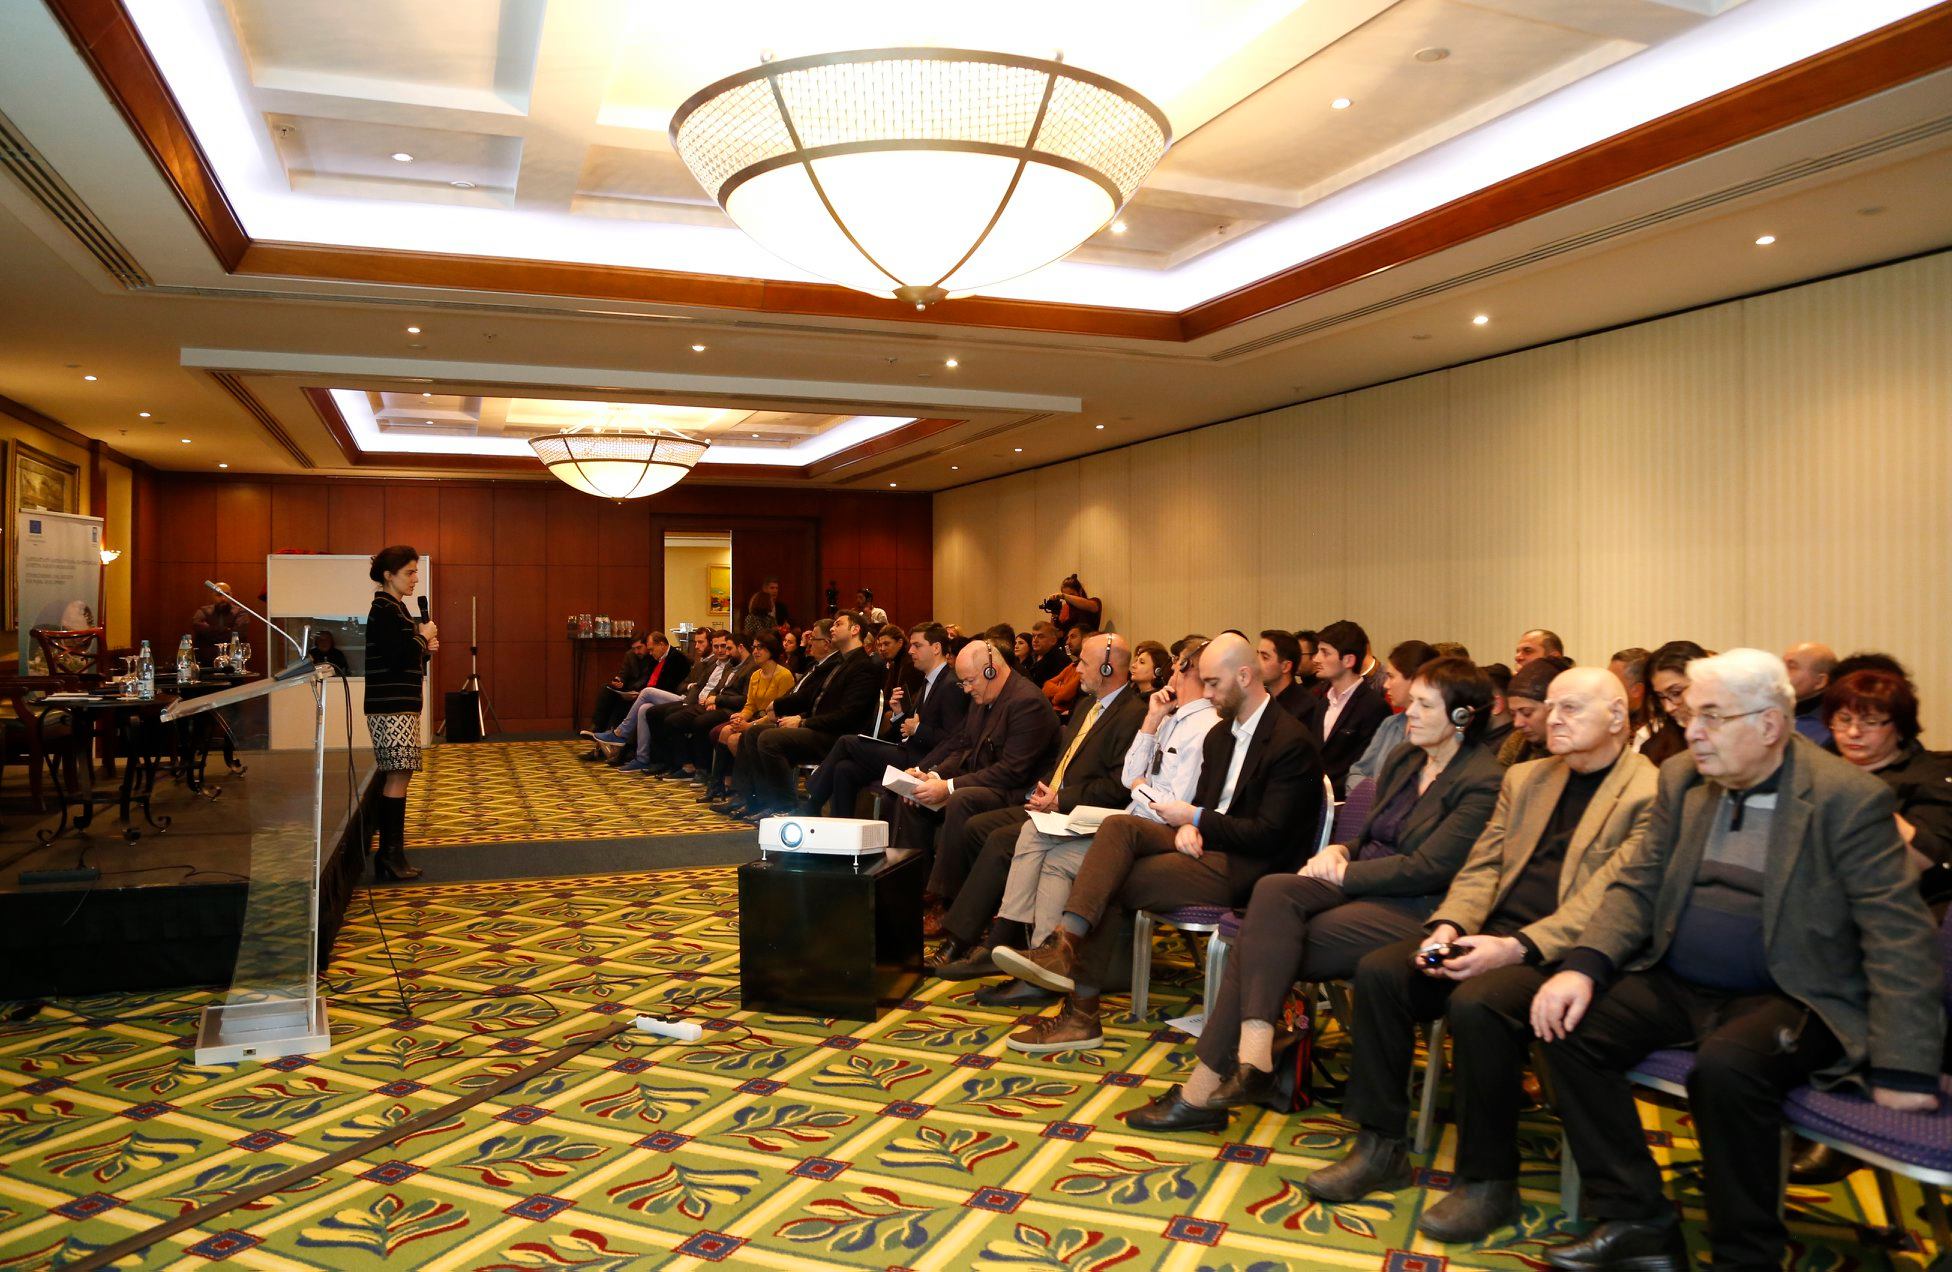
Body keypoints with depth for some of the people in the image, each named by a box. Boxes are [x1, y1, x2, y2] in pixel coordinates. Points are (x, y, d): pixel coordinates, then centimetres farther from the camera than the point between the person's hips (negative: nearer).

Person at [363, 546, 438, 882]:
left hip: (402, 704, 10)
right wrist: (423, 637, -8)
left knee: (396, 776, 10)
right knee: (398, 776, -9)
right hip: (392, 706, -10)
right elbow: (394, 657, -20)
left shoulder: (396, 609, 18)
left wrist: (425, 649, 7)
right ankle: (392, 855, -6)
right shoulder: (384, 609, -12)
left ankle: (389, 854, 13)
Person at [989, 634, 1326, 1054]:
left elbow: (1269, 835, -17)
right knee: (1118, 826, -20)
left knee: (1110, 883, -19)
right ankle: (1063, 946, -29)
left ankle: (1081, 1013, -16)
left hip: (1240, 869, -8)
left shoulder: (1292, 743, -11)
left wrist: (1195, 819, -13)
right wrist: (1188, 825, -4)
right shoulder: (1220, 735, 16)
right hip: (1204, 842, 8)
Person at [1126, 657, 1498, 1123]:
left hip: (1412, 911, -7)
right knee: (1273, 891, -24)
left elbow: (1428, 869, -15)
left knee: (1267, 943, -24)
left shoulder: (1484, 782, -8)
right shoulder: (1404, 758, 17)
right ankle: (1253, 1061, -29)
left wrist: (1342, 872, -12)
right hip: (1358, 885, 7)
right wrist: (1340, 850, 0)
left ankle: (1208, 1085, -20)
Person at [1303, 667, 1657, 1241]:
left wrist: (1515, 949, -25)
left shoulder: (1649, 795, -5)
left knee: (1475, 1003, -33)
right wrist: (1447, 926, -6)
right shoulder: (1524, 778, 19)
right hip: (1494, 931, 7)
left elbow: (1607, 903, -15)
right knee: (1378, 971, -13)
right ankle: (1381, 1147, -1)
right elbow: (1481, 867, 14)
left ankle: (1488, 1181, -12)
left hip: (1563, 951, -7)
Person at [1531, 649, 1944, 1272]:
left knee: (1725, 1067, -34)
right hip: (1677, 985, 5)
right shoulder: (1681, 778, 6)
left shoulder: (1850, 799, -11)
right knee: (1567, 1027, -16)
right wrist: (1583, 966, -13)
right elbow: (1638, 887, 5)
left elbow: (1899, 937, -13)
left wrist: (1902, 1072, -19)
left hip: (1790, 998, -5)